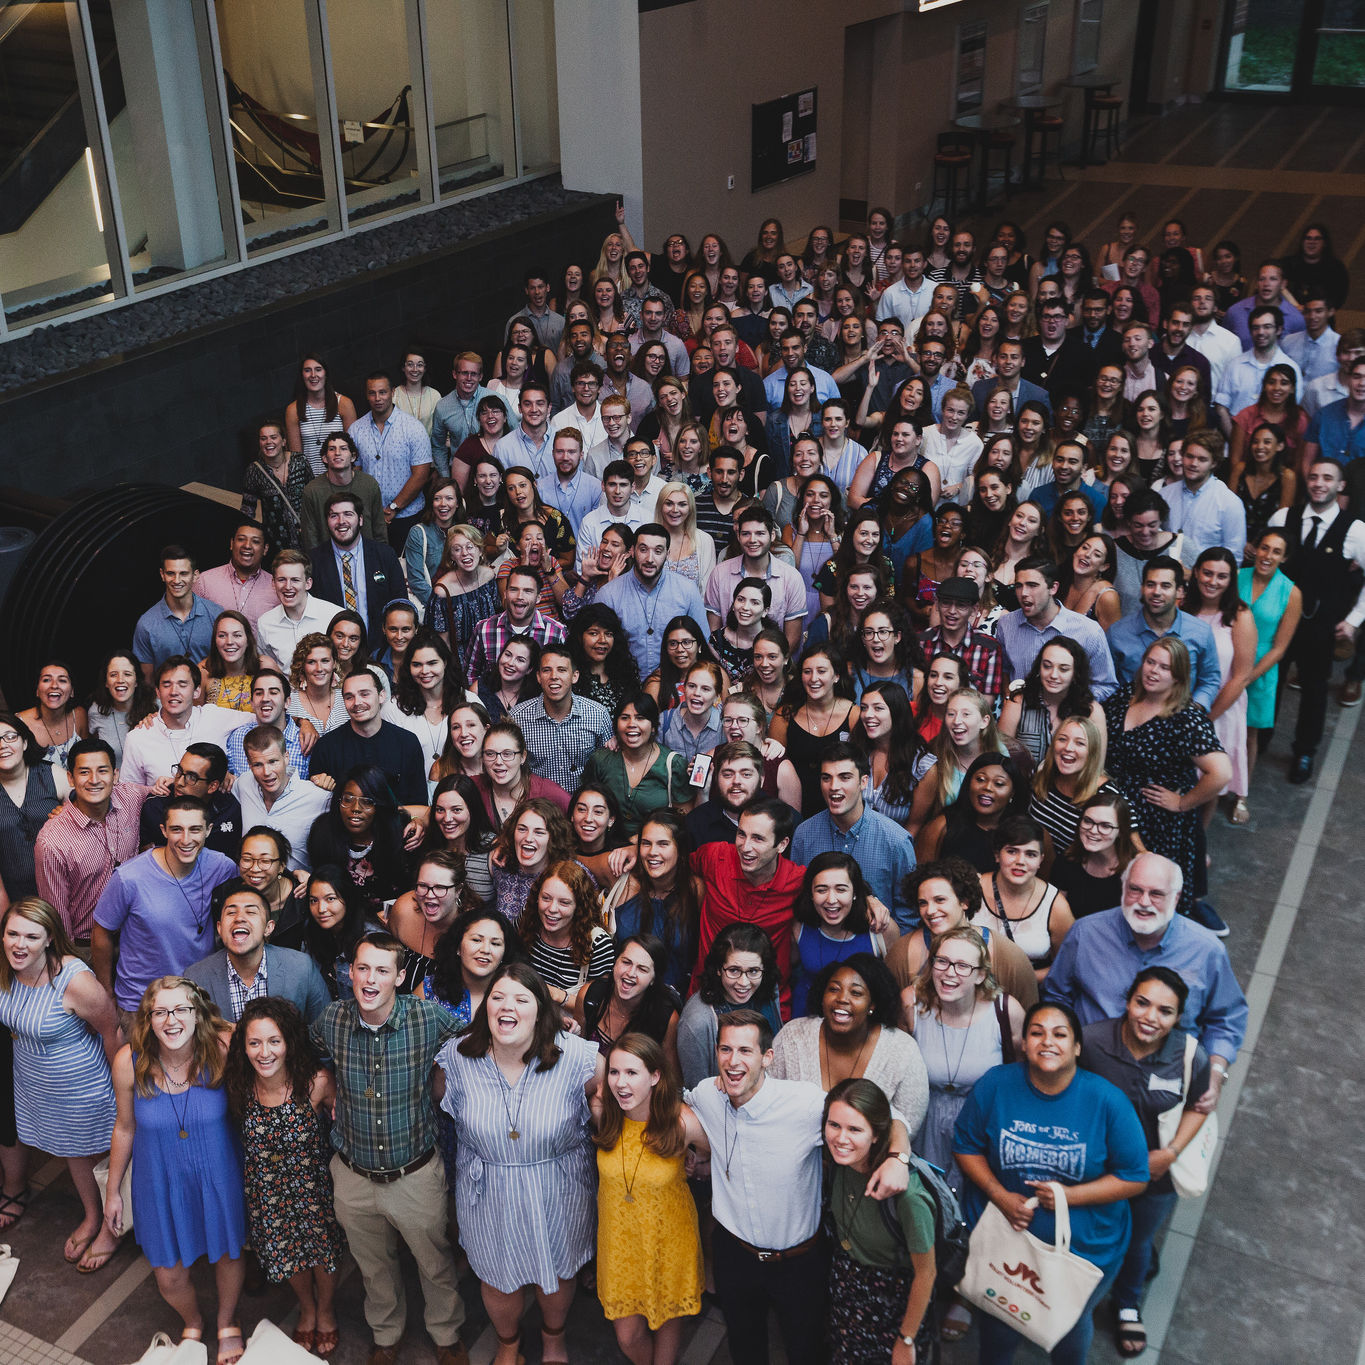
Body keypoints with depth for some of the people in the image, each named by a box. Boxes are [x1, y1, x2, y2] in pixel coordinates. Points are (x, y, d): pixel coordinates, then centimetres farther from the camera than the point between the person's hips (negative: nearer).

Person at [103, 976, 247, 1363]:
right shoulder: (129, 1062, -20)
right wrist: (113, 1190, 6)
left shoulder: (221, 1049, -26)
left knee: (228, 1254, 21)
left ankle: (227, 1322, 54)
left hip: (218, 1178, -1)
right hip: (160, 1184, 1)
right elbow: (125, 1128, -3)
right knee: (170, 1275, 15)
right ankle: (192, 1325, 51)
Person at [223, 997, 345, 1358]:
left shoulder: (317, 1082, -29)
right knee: (285, 1248, 22)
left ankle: (326, 1311, 51)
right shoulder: (239, 1085, -19)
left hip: (313, 1182, -2)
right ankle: (307, 1310, 55)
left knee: (322, 1247, 17)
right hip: (267, 1188, 3)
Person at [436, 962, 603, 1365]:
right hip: (487, 1194, 1)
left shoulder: (575, 1056, -22)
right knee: (497, 1278, 21)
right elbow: (443, 1105, 4)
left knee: (557, 1272, 23)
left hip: (558, 1195, -1)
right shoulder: (457, 1058, -16)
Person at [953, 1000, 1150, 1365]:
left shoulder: (1107, 1100, -20)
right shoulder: (995, 1085, -16)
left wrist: (1069, 1196, -24)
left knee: (1072, 1325, 26)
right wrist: (1000, 1196, -20)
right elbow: (966, 1146, -6)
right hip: (1001, 1237, 1)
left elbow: (1135, 1178, -14)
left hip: (1084, 1248, -1)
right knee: (998, 1320, 26)